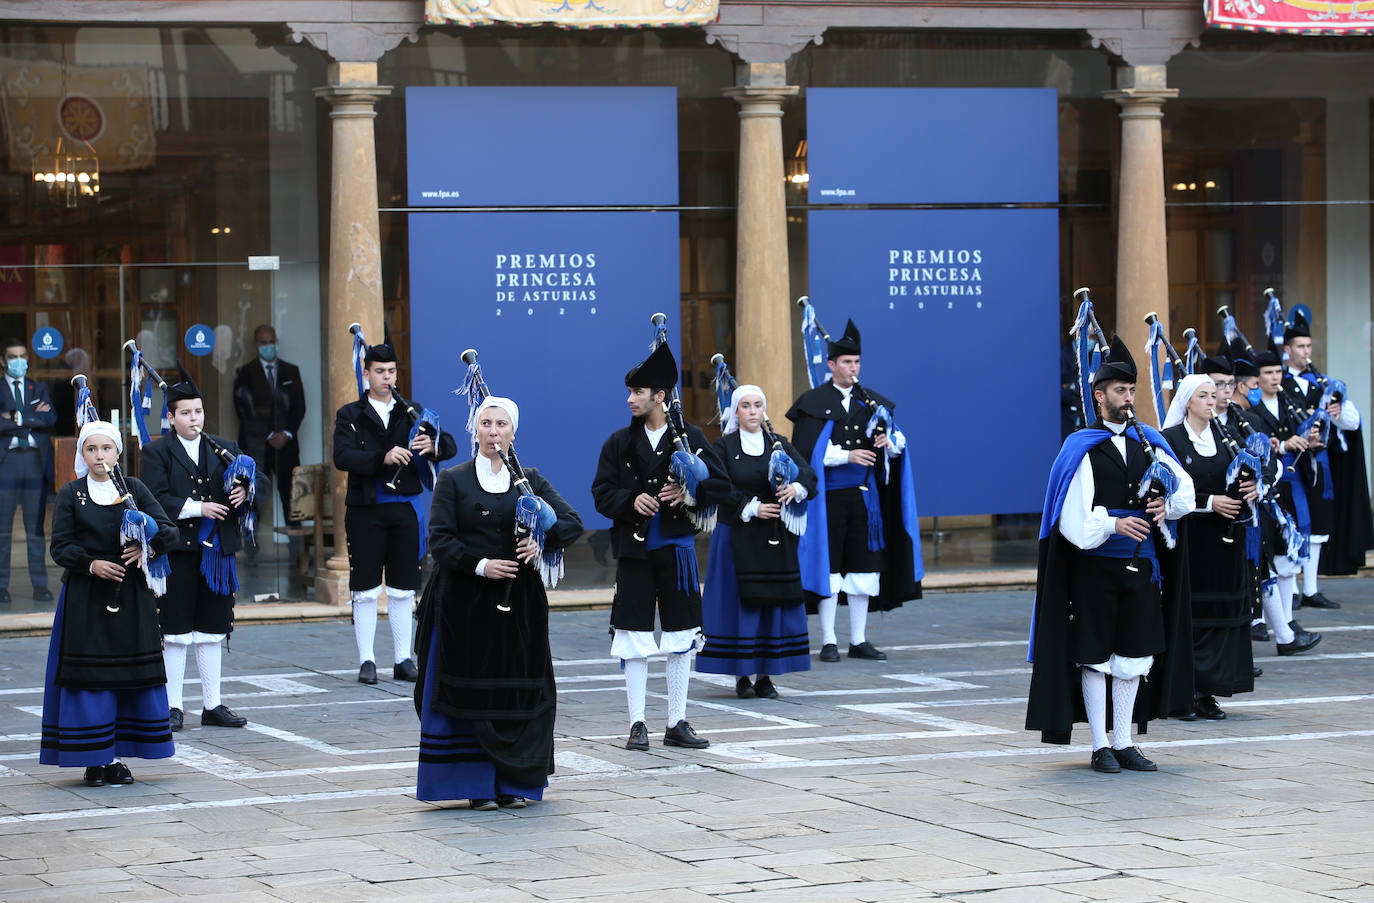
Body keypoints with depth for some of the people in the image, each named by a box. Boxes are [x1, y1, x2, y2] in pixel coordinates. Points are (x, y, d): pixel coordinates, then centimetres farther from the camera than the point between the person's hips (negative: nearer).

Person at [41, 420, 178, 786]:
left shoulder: (135, 489, 8)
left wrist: (149, 549, -14)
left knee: (131, 673, 1)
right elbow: (60, 547, -2)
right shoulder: (71, 495, 3)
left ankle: (117, 756, 8)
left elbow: (169, 530, 6)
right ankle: (93, 759, 0)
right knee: (89, 676, -5)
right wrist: (91, 564, -18)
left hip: (131, 595, 2)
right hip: (86, 599, -2)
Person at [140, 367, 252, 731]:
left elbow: (249, 481, 13)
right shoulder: (157, 452, 0)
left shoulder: (224, 449, 14)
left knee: (211, 632, 9)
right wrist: (197, 508, -17)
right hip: (177, 551, -4)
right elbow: (156, 500, -10)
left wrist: (244, 492, -10)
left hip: (216, 551, 4)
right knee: (176, 633, -1)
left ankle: (212, 705, 15)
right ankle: (173, 706, 6)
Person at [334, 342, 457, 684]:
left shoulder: (413, 412, 12)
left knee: (403, 590, 6)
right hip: (365, 511, -2)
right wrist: (382, 459, -28)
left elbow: (449, 446, 3)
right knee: (365, 591, -1)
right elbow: (343, 457, -12)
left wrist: (433, 446, -22)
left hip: (404, 509, 2)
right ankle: (367, 660, 6)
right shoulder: (350, 415, 3)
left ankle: (403, 660, 12)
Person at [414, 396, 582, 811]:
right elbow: (440, 539, -5)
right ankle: (478, 786, 3)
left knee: (518, 691, 0)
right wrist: (479, 565, -19)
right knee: (470, 692, -3)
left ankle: (512, 783, 8)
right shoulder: (453, 480, 3)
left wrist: (542, 542, -16)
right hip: (465, 602, -2)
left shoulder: (529, 480, 9)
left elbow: (572, 521, 3)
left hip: (517, 603, 2)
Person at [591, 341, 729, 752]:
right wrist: (631, 500, -16)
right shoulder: (619, 443, 4)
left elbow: (721, 486, 1)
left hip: (677, 547, 0)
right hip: (634, 549, 0)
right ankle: (637, 725, 6)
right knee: (634, 640, -1)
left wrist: (689, 494, -17)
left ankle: (677, 724, 13)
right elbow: (601, 493, 3)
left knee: (681, 639, 5)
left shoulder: (690, 437, 2)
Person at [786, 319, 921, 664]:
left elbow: (898, 441, 9)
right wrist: (847, 456, -18)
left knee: (863, 567, 4)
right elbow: (806, 451, -8)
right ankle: (828, 641, 4)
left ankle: (859, 640, 11)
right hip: (828, 497, -4)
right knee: (830, 566, -2)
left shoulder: (871, 402, 12)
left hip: (864, 496, 4)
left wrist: (888, 441, -14)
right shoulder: (813, 403, 0)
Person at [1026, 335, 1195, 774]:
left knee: (1133, 653, 8)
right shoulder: (1081, 449, -5)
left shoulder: (1148, 442, 8)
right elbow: (1073, 515, -11)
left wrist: (1169, 506, -10)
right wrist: (1112, 525, -24)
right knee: (1095, 654, 1)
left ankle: (1124, 743, 16)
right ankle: (1100, 746, 8)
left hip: (1140, 565, 5)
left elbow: (1185, 487, 11)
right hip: (1095, 566, -4)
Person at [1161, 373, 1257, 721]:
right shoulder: (1171, 439, -3)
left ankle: (1206, 692, 6)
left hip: (1224, 540, 5)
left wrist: (1252, 489, -11)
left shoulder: (1225, 435, 12)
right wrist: (1210, 502, -18)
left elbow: (1241, 479, 11)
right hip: (1188, 540, -5)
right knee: (1186, 614, -6)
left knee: (1219, 614, 2)